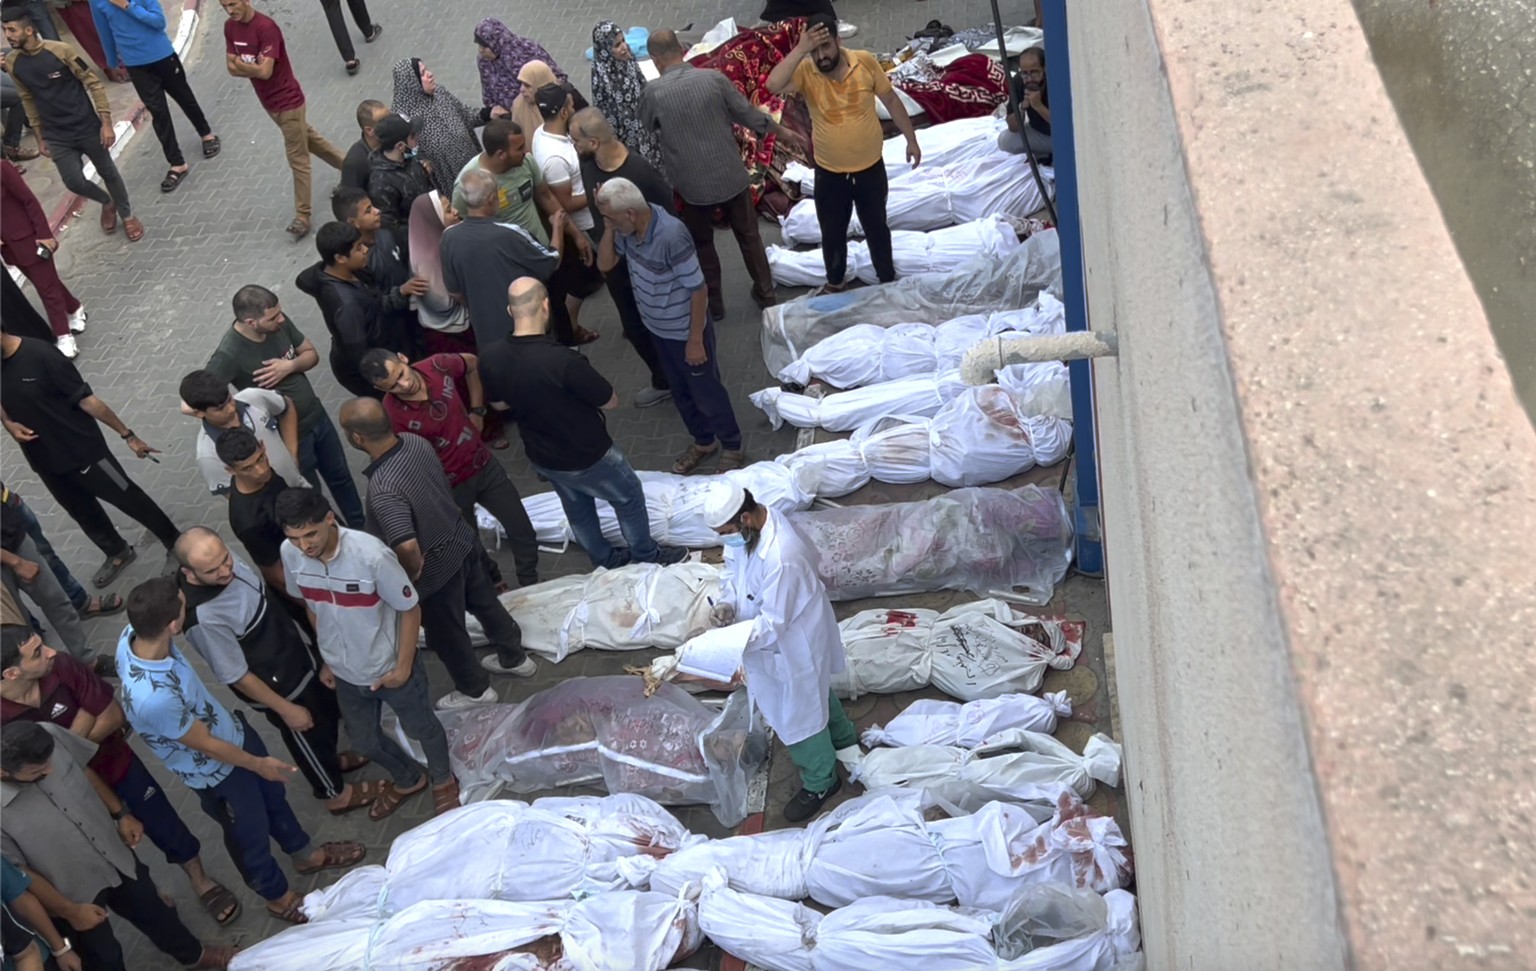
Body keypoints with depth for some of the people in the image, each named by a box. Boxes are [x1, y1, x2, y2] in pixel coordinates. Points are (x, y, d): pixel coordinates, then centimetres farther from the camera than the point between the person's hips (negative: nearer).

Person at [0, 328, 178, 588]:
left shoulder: (40, 355, -23)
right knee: (82, 512, 23)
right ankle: (118, 553, 45)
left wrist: (127, 435, -14)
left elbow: (86, 400, -19)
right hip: (43, 459, 6)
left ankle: (176, 543, 25)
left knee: (127, 498, 7)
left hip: (81, 450, -6)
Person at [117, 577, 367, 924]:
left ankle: (306, 855, 58)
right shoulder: (152, 698, -45)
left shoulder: (133, 634, -25)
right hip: (217, 771, -7)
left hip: (232, 729, 7)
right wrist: (259, 764, -11)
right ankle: (279, 897, 50)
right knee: (251, 836, 21)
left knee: (273, 794, 30)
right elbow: (205, 744, -26)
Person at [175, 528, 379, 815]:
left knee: (329, 708, 30)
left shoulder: (223, 560, -17)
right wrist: (285, 709, -16)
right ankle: (335, 793, 47)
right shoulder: (204, 618, -39)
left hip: (296, 653, 7)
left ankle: (330, 758, 60)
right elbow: (236, 676, -26)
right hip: (279, 686, -7)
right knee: (309, 735, 19)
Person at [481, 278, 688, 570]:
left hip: (541, 457, 6)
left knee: (577, 509, 30)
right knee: (629, 498, 22)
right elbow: (611, 402, -21)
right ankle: (647, 555, 43)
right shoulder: (562, 360, -37)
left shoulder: (490, 357, -18)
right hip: (587, 457, -6)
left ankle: (605, 559, 52)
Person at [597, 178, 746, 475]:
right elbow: (605, 264, 1)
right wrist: (608, 229, -16)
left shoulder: (671, 235, -34)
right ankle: (703, 441, 44)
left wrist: (696, 339, -20)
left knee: (706, 391, 11)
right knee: (680, 391, 23)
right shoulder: (628, 228, -11)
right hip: (657, 329, 8)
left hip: (685, 331, -7)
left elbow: (698, 289, -26)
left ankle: (732, 447, 32)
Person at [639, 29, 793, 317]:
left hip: (692, 184, -1)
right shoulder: (713, 78, -10)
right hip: (731, 176, 1)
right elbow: (748, 115, -1)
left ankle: (713, 302, 31)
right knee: (748, 235, 19)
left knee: (701, 243, 21)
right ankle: (766, 294, 31)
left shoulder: (653, 92, -12)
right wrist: (782, 131, 14)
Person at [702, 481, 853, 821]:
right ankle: (843, 737, 60)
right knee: (815, 691, 33)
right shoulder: (749, 527, -15)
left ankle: (820, 783, 39)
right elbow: (732, 567, 2)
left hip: (794, 644, -9)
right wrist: (727, 602, -15)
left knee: (799, 711, 14)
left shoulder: (781, 559, -42)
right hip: (780, 638, 9)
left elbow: (773, 622, -32)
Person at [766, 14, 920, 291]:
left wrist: (911, 139, 5)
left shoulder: (865, 62, -15)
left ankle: (888, 281, 42)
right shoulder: (805, 72, -17)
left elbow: (891, 100, -1)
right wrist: (801, 49, -42)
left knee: (876, 227, 19)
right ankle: (835, 283, 44)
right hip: (829, 172, 0)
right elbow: (773, 85, -38)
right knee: (832, 232, 19)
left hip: (870, 167, 0)